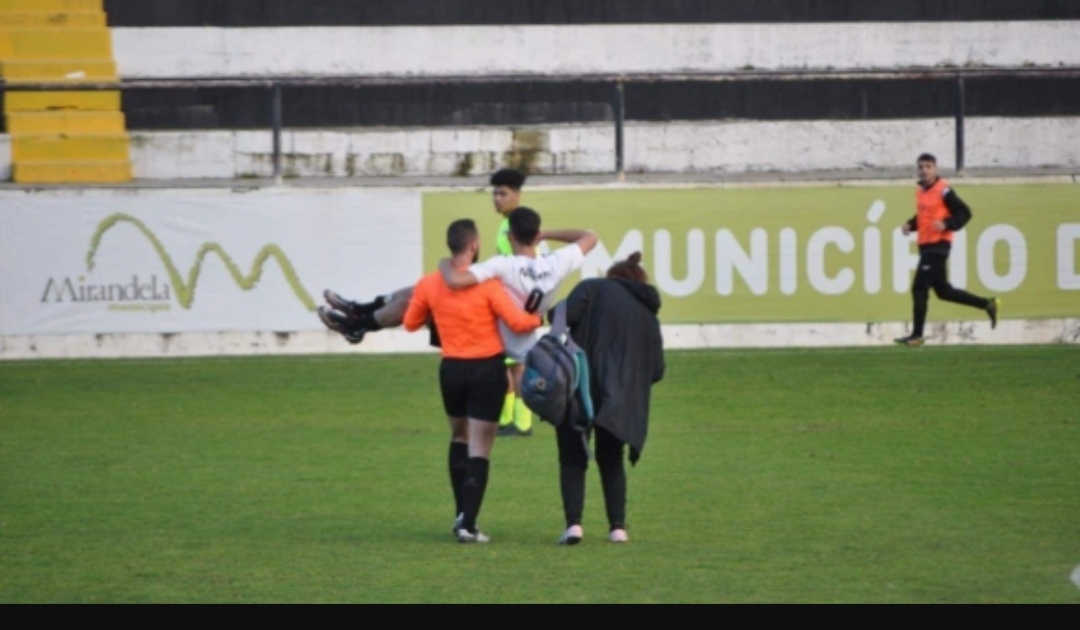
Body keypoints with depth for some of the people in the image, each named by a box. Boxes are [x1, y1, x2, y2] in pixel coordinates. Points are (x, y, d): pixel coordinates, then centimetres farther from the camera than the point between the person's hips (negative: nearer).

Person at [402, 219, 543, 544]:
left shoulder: (428, 285, -2)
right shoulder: (487, 284, -15)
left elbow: (410, 323, 11)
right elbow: (517, 322, -18)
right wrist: (537, 318, 3)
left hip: (452, 369, 4)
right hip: (488, 369, -4)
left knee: (459, 437, 25)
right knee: (479, 449, -1)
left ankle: (462, 514, 23)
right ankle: (468, 524, -8)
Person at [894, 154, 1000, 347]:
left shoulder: (943, 190, -11)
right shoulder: (920, 191, 13)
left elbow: (964, 213, -11)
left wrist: (946, 225, -24)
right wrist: (911, 225, 8)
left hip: (938, 246, -9)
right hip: (925, 246, 9)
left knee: (919, 289, -11)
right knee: (943, 291, 14)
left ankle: (917, 335, -4)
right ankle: (988, 305, 25)